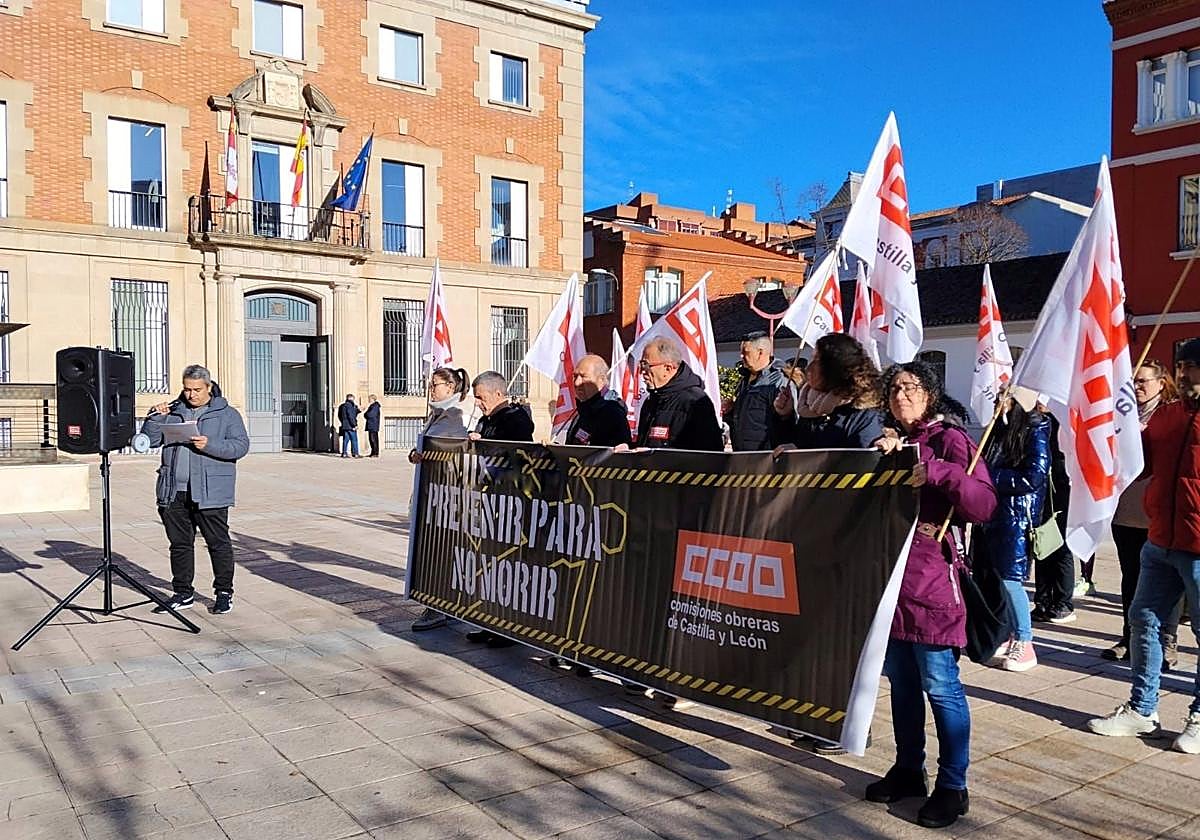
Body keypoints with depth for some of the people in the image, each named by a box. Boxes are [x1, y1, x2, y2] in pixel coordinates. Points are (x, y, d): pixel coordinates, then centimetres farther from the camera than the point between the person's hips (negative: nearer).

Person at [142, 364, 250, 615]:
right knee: (180, 543, 12)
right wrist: (156, 417, -6)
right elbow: (149, 440, 10)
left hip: (210, 493, -4)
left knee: (218, 543, 1)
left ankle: (224, 592, 11)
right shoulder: (172, 412, 15)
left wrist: (209, 445, -20)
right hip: (174, 492, 4)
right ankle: (183, 593, 22)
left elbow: (241, 446, -8)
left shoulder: (227, 414, 3)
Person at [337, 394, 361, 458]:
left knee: (345, 440, 10)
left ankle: (344, 453, 8)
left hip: (344, 426, 8)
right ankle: (355, 453, -3)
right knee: (354, 440, -3)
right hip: (350, 426, -8)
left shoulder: (342, 406, 14)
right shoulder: (349, 405, -14)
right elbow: (350, 416, -19)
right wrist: (354, 425, -16)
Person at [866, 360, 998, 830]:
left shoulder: (948, 439, -5)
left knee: (940, 686, -1)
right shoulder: (891, 441, 15)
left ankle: (953, 786, 13)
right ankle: (908, 770, 29)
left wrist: (937, 471, -28)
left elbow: (984, 505, -16)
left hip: (931, 584, -6)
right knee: (901, 681, 15)